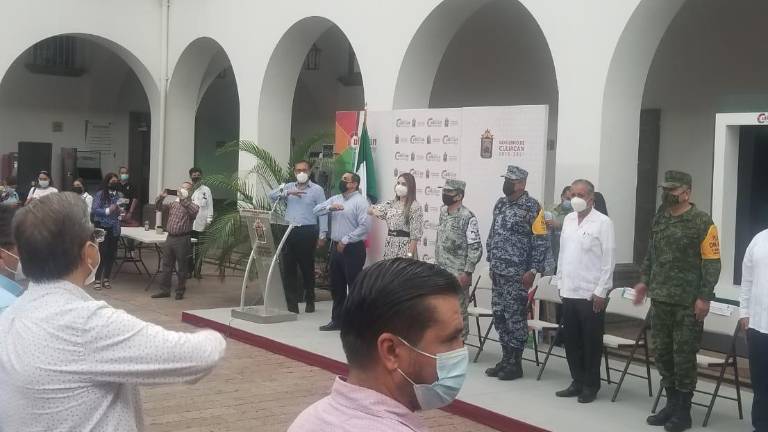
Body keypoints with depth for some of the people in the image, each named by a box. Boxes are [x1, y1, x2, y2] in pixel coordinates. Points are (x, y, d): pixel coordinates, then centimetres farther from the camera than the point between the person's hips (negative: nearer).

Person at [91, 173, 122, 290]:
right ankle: (97, 279, 4)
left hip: (114, 229, 5)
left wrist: (120, 212, -4)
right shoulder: (100, 194, -7)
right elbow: (94, 210, -14)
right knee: (102, 254, -5)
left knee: (111, 254, 6)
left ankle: (106, 278, 18)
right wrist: (108, 211, -23)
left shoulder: (118, 195, 8)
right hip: (102, 228, -5)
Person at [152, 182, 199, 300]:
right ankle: (165, 290, 16)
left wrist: (184, 199, -28)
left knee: (182, 268, 2)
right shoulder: (173, 204, 16)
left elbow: (195, 211, -24)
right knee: (166, 266, 9)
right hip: (170, 238, 6)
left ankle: (180, 292, 12)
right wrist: (161, 197, -5)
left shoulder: (191, 205, -1)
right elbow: (158, 206, 14)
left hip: (182, 239, -6)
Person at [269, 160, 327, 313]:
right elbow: (272, 195, 1)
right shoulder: (288, 187, 14)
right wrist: (287, 193, -15)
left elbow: (323, 213, -1)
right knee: (288, 268, 1)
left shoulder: (317, 190, 3)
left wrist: (322, 236, -8)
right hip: (289, 231, 3)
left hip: (307, 232, -3)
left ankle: (310, 301, 19)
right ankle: (291, 304, 5)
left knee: (307, 268, 4)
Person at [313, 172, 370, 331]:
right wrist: (330, 207, -12)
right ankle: (337, 320, 24)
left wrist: (345, 240, -17)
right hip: (336, 247, 7)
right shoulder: (335, 199, 13)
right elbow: (316, 210, 7)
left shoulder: (360, 201, -9)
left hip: (353, 249, -7)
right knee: (336, 286, 14)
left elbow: (365, 226, -18)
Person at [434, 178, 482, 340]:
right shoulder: (443, 212, 9)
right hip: (440, 273, 7)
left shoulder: (468, 217, -13)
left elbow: (476, 248, -14)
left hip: (458, 275, -7)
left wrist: (467, 273, -18)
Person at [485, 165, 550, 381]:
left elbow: (541, 241, -12)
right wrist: (491, 262, 16)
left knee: (515, 316, -1)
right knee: (499, 315, 10)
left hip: (518, 273, -7)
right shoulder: (500, 204, 12)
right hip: (498, 271, 7)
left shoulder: (532, 207, -9)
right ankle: (506, 358, 21)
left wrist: (533, 270, -15)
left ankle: (515, 363, 9)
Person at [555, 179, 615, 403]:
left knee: (591, 343, 4)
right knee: (572, 341, 11)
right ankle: (577, 382, 23)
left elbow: (609, 259, -10)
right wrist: (560, 282, 13)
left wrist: (601, 292, -12)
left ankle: (590, 386, 15)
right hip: (569, 292, 6)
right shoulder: (568, 219, 10)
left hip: (591, 294, -6)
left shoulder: (603, 222, -8)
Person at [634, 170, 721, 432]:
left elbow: (712, 262, -10)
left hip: (688, 302, -6)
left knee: (684, 355, 0)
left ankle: (683, 411, 11)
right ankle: (671, 403, 24)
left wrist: (704, 297, -14)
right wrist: (644, 281, 14)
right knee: (662, 352, 11)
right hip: (660, 299, 6)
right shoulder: (660, 218, 10)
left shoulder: (702, 222, -9)